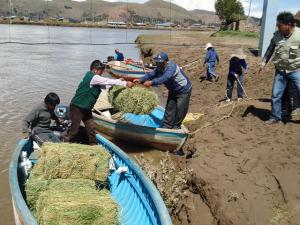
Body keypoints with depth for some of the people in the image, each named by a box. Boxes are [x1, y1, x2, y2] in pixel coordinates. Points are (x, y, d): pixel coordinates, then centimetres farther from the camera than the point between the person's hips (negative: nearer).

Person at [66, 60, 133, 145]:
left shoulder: (93, 79, 11)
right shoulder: (93, 77, -18)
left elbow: (105, 84, 17)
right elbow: (108, 82, -18)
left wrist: (118, 81, 9)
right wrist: (125, 83, -15)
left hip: (86, 108, 10)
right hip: (77, 107, -10)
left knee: (90, 128, 8)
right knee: (74, 128, -4)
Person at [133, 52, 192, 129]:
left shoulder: (172, 66, -34)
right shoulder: (159, 68, -8)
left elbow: (165, 78, -48)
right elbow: (150, 74, -14)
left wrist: (151, 82, -57)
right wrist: (141, 80, -33)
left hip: (184, 90, -7)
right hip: (173, 90, 8)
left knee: (180, 110, 1)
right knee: (169, 108, 6)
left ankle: (176, 127, 19)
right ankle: (166, 126, 15)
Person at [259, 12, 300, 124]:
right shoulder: (277, 35, -4)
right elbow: (270, 49, 11)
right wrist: (264, 62, 6)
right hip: (280, 71, 4)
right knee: (275, 95, 9)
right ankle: (275, 117, 26)